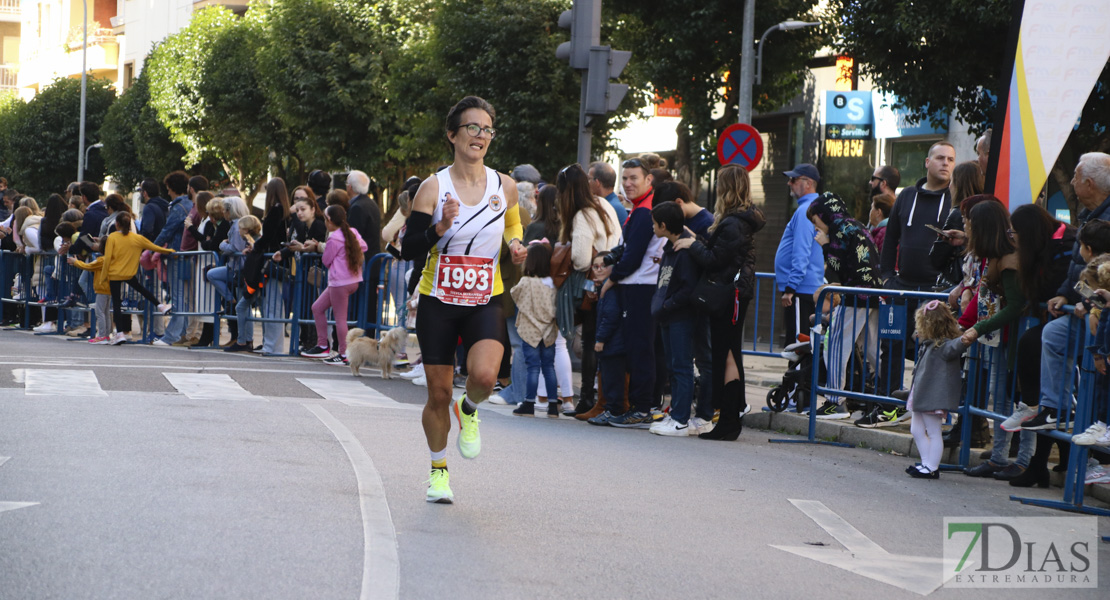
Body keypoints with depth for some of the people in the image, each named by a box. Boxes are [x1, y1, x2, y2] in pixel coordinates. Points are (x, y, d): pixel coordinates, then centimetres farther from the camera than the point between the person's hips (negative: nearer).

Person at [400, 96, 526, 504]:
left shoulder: (504, 186, 1)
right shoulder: (434, 187, -7)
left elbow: (514, 227, 20)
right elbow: (408, 250, -10)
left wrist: (517, 247, -1)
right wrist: (441, 227, -26)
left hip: (485, 302, 1)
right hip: (438, 301, -1)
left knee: (484, 375, -25)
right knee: (439, 394, 4)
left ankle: (468, 411, 11)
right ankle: (438, 471, 26)